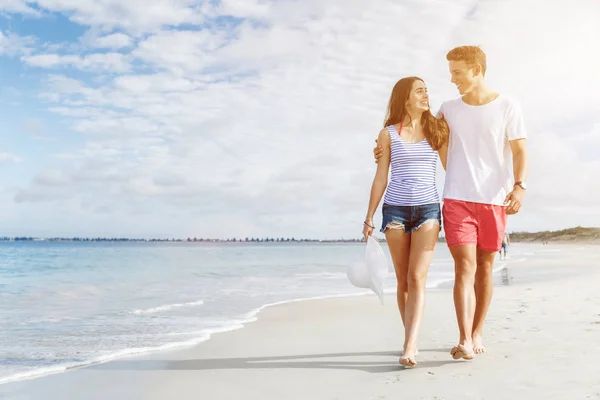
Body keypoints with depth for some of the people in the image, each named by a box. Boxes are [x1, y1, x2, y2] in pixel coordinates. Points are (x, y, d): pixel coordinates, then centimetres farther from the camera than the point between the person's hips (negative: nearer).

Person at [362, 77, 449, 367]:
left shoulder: (436, 130, 9)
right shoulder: (388, 134, 5)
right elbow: (380, 178, 6)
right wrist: (369, 217, 1)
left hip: (428, 209, 0)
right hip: (395, 209, 0)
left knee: (417, 277, -12)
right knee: (403, 280, 5)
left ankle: (409, 347, -17)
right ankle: (411, 340, 17)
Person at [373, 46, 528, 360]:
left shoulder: (507, 107, 3)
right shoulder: (449, 109, 10)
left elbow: (520, 151, 2)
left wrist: (519, 186, -12)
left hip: (494, 200, 0)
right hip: (458, 199, 1)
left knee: (485, 267, 6)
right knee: (465, 266, -9)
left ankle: (477, 333, 19)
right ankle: (464, 341, -10)